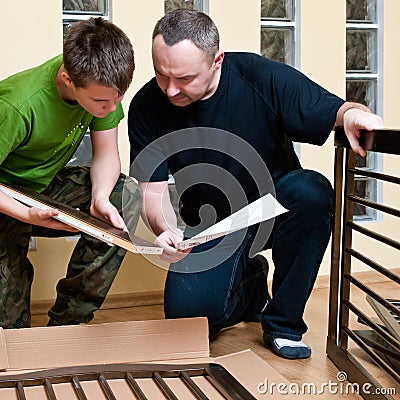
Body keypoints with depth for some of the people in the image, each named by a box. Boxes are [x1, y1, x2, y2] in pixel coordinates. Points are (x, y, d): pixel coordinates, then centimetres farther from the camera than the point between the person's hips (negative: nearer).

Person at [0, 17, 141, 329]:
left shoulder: (101, 86, -17)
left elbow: (106, 153, -8)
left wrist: (100, 196, -28)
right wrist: (30, 215, -39)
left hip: (47, 186, 5)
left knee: (128, 196, -21)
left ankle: (67, 321, -13)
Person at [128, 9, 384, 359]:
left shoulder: (262, 77, -19)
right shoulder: (147, 106, -13)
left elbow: (334, 111, -14)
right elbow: (153, 190, -11)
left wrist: (353, 114, -39)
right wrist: (166, 230, -33)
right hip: (211, 228, 1)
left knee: (311, 190, -35)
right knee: (186, 313, -20)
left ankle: (283, 323, -16)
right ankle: (249, 286, 19)